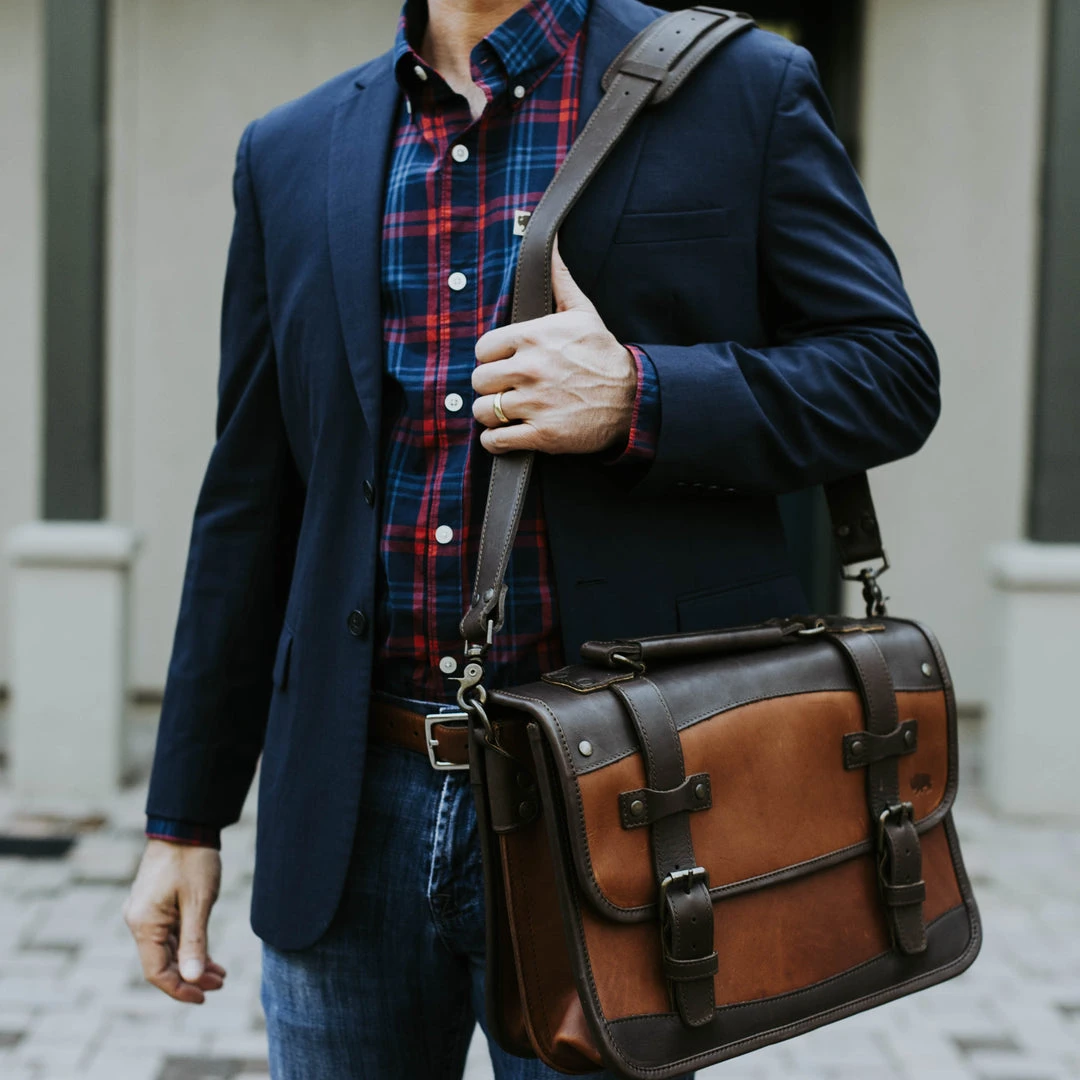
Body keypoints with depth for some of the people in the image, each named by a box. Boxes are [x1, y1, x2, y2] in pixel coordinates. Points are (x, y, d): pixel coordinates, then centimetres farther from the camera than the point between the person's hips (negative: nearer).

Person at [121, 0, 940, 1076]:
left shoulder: (746, 91, 1)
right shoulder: (290, 152, 9)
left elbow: (894, 370, 1)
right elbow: (247, 506, 11)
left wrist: (637, 395, -17)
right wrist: (184, 816, 10)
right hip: (350, 810, 3)